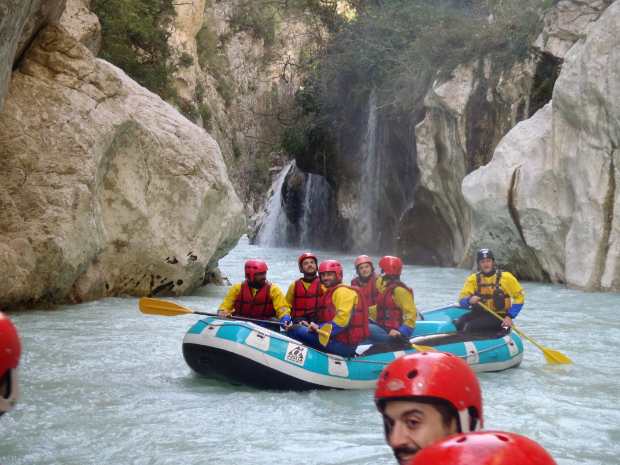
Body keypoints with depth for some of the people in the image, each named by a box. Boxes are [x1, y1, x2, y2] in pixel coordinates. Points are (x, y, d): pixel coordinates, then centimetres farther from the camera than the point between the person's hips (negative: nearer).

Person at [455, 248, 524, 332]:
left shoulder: (505, 277, -2)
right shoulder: (473, 279, 4)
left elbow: (520, 296, 1)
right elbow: (461, 300, -1)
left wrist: (510, 316, -9)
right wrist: (469, 300, -27)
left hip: (498, 316, -4)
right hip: (478, 314, 4)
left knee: (469, 326, -28)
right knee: (457, 324, -24)